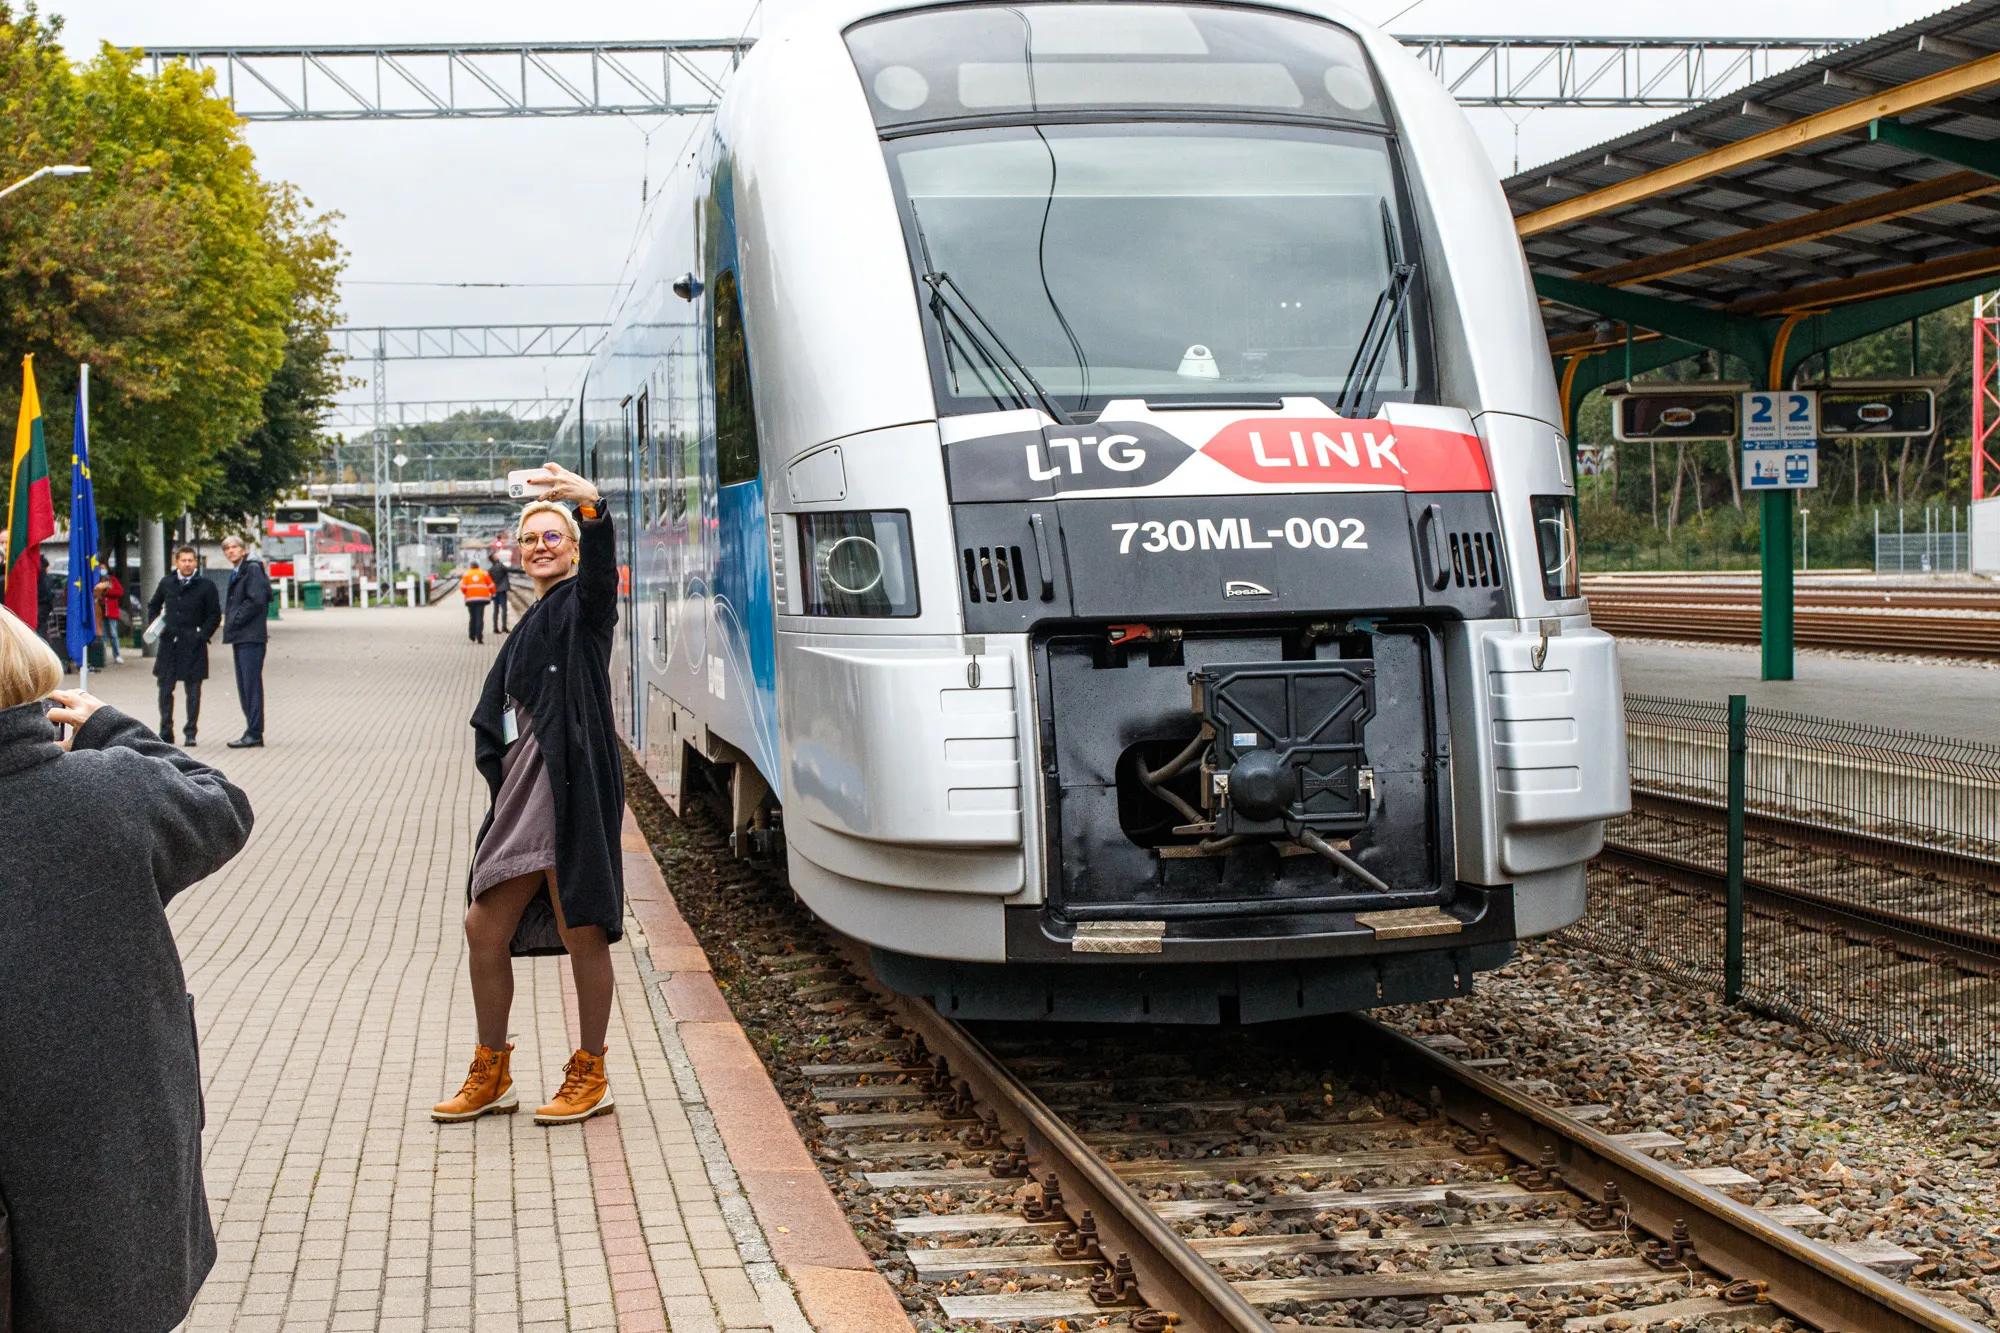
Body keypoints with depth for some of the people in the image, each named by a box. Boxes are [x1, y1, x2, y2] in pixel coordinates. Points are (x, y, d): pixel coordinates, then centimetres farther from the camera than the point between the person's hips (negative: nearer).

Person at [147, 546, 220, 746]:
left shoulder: (205, 586, -1)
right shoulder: (166, 583, 9)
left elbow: (215, 615, 2)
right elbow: (153, 606, 22)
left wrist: (202, 636, -7)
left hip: (193, 646, -3)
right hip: (169, 644, 3)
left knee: (193, 691, 0)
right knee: (165, 689, 5)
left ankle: (190, 733, 7)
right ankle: (166, 733, 13)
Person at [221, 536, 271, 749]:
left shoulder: (252, 569, -9)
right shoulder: (237, 572, 20)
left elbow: (256, 600, -19)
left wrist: (234, 620, -14)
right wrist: (228, 615, 9)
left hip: (251, 636, -10)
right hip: (241, 637, 10)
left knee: (251, 685, -10)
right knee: (244, 687, 11)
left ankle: (254, 735, -9)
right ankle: (252, 732, 15)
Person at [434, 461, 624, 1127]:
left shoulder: (581, 605, -2)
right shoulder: (527, 630, 21)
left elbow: (600, 572, -28)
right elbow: (492, 718, 23)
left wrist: (593, 509, -47)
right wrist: (501, 770, 6)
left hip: (574, 791, -8)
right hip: (523, 796, 8)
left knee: (581, 932, -1)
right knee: (485, 929, 10)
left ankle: (589, 1075, 12)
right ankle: (491, 1077, 22)